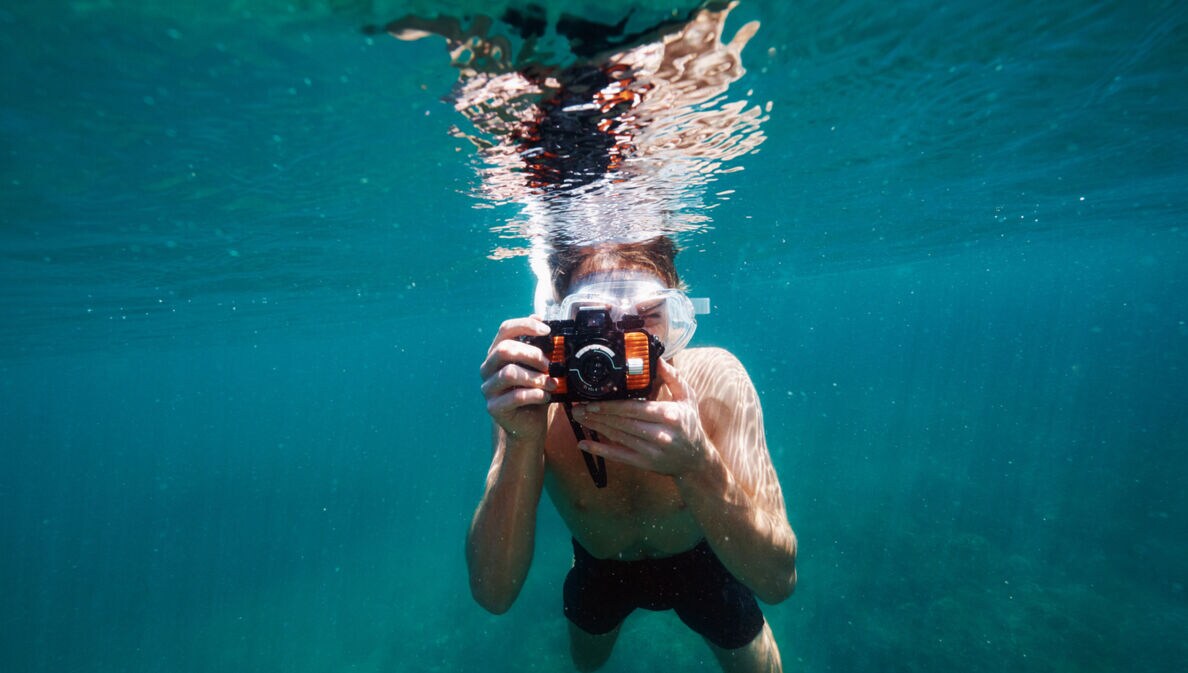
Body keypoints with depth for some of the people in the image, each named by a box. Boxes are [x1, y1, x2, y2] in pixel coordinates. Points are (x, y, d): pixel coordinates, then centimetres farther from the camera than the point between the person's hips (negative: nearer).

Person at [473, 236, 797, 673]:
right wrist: (522, 441, -49)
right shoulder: (533, 402, -32)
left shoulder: (716, 380, -34)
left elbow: (778, 580, -33)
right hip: (599, 567, 2)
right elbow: (493, 595, -34)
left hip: (701, 559, 0)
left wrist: (697, 466, -52)